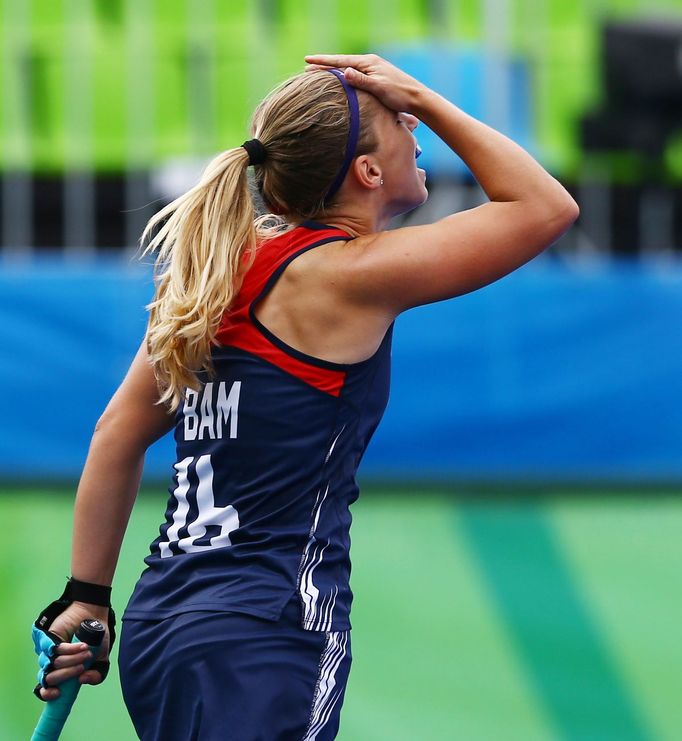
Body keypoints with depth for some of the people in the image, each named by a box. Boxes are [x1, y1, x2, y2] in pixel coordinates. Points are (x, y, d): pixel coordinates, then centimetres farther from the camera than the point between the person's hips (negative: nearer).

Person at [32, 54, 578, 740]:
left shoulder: (220, 268, 12)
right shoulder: (345, 274, -11)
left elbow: (117, 437, 15)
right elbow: (547, 206, -5)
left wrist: (86, 595, 19)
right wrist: (425, 101, 2)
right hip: (260, 653, -9)